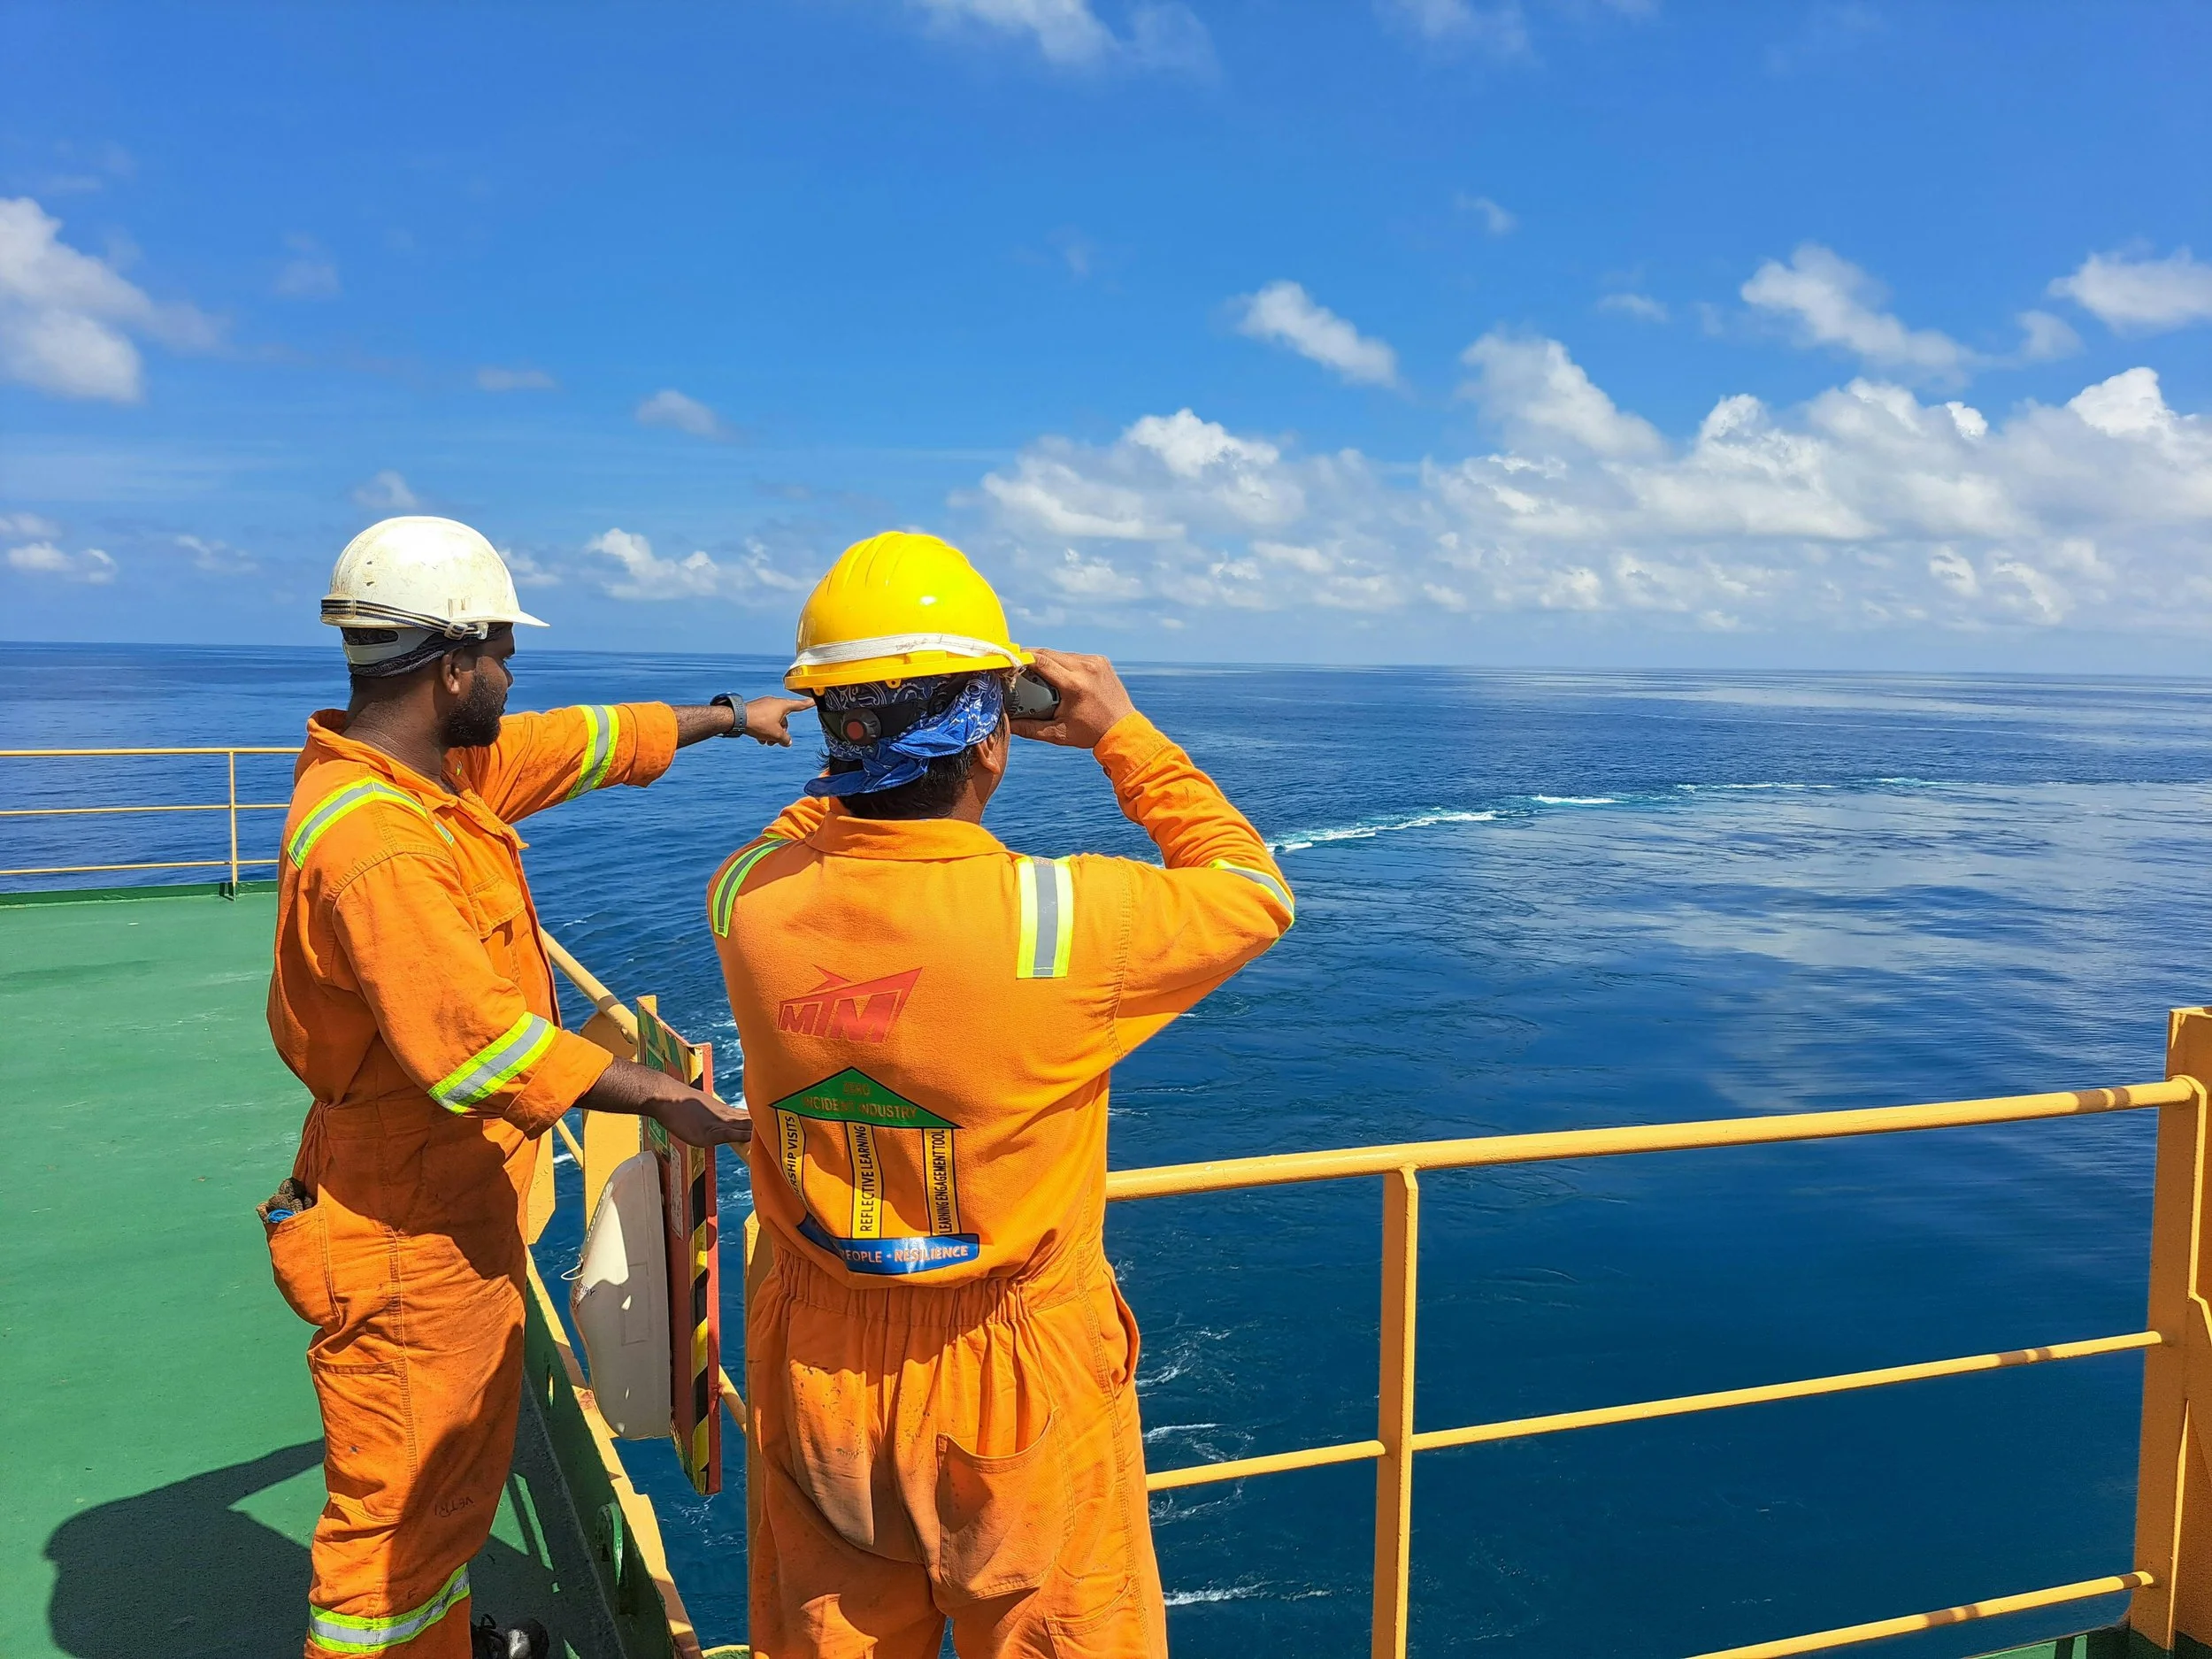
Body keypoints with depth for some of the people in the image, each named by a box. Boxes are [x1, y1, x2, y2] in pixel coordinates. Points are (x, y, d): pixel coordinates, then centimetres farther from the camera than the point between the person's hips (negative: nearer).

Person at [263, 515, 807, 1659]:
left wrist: (728, 716, 28)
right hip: (405, 1231, -10)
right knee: (402, 1506, 6)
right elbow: (482, 1046, -30)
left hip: (464, 1198, 10)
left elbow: (585, 741, 17)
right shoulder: (373, 840, -29)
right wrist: (661, 1099, -22)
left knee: (467, 1459, 26)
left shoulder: (450, 770, 1)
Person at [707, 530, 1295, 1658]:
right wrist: (1124, 736, 0)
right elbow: (1253, 893, -6)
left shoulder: (749, 903, -15)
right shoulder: (1065, 922, -27)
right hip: (1017, 1391, -3)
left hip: (815, 1374, 4)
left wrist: (879, 755, 10)